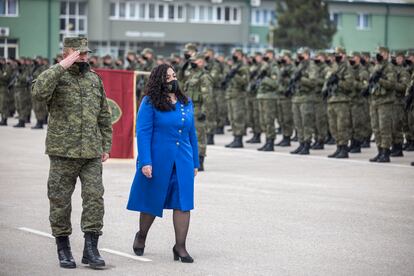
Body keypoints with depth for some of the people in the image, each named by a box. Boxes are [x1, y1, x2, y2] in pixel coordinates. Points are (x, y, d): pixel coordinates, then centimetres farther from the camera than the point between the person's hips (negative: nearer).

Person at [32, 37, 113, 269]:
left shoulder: (95, 80, 13)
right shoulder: (57, 78, -2)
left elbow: (104, 117, 18)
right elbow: (39, 92, -26)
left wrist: (106, 146, 12)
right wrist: (62, 67, -23)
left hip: (92, 154, 3)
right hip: (63, 153, -3)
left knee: (95, 198, -4)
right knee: (60, 200, 3)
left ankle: (91, 249, 2)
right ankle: (63, 249, 15)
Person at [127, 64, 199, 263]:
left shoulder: (186, 103, 11)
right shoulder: (150, 103, -6)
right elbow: (143, 133, -10)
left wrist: (194, 163, 15)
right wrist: (145, 162, -17)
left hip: (183, 161, 4)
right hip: (158, 160, -4)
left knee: (183, 202, -4)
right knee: (152, 201, 9)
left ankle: (180, 247, 1)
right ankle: (141, 236, 34)